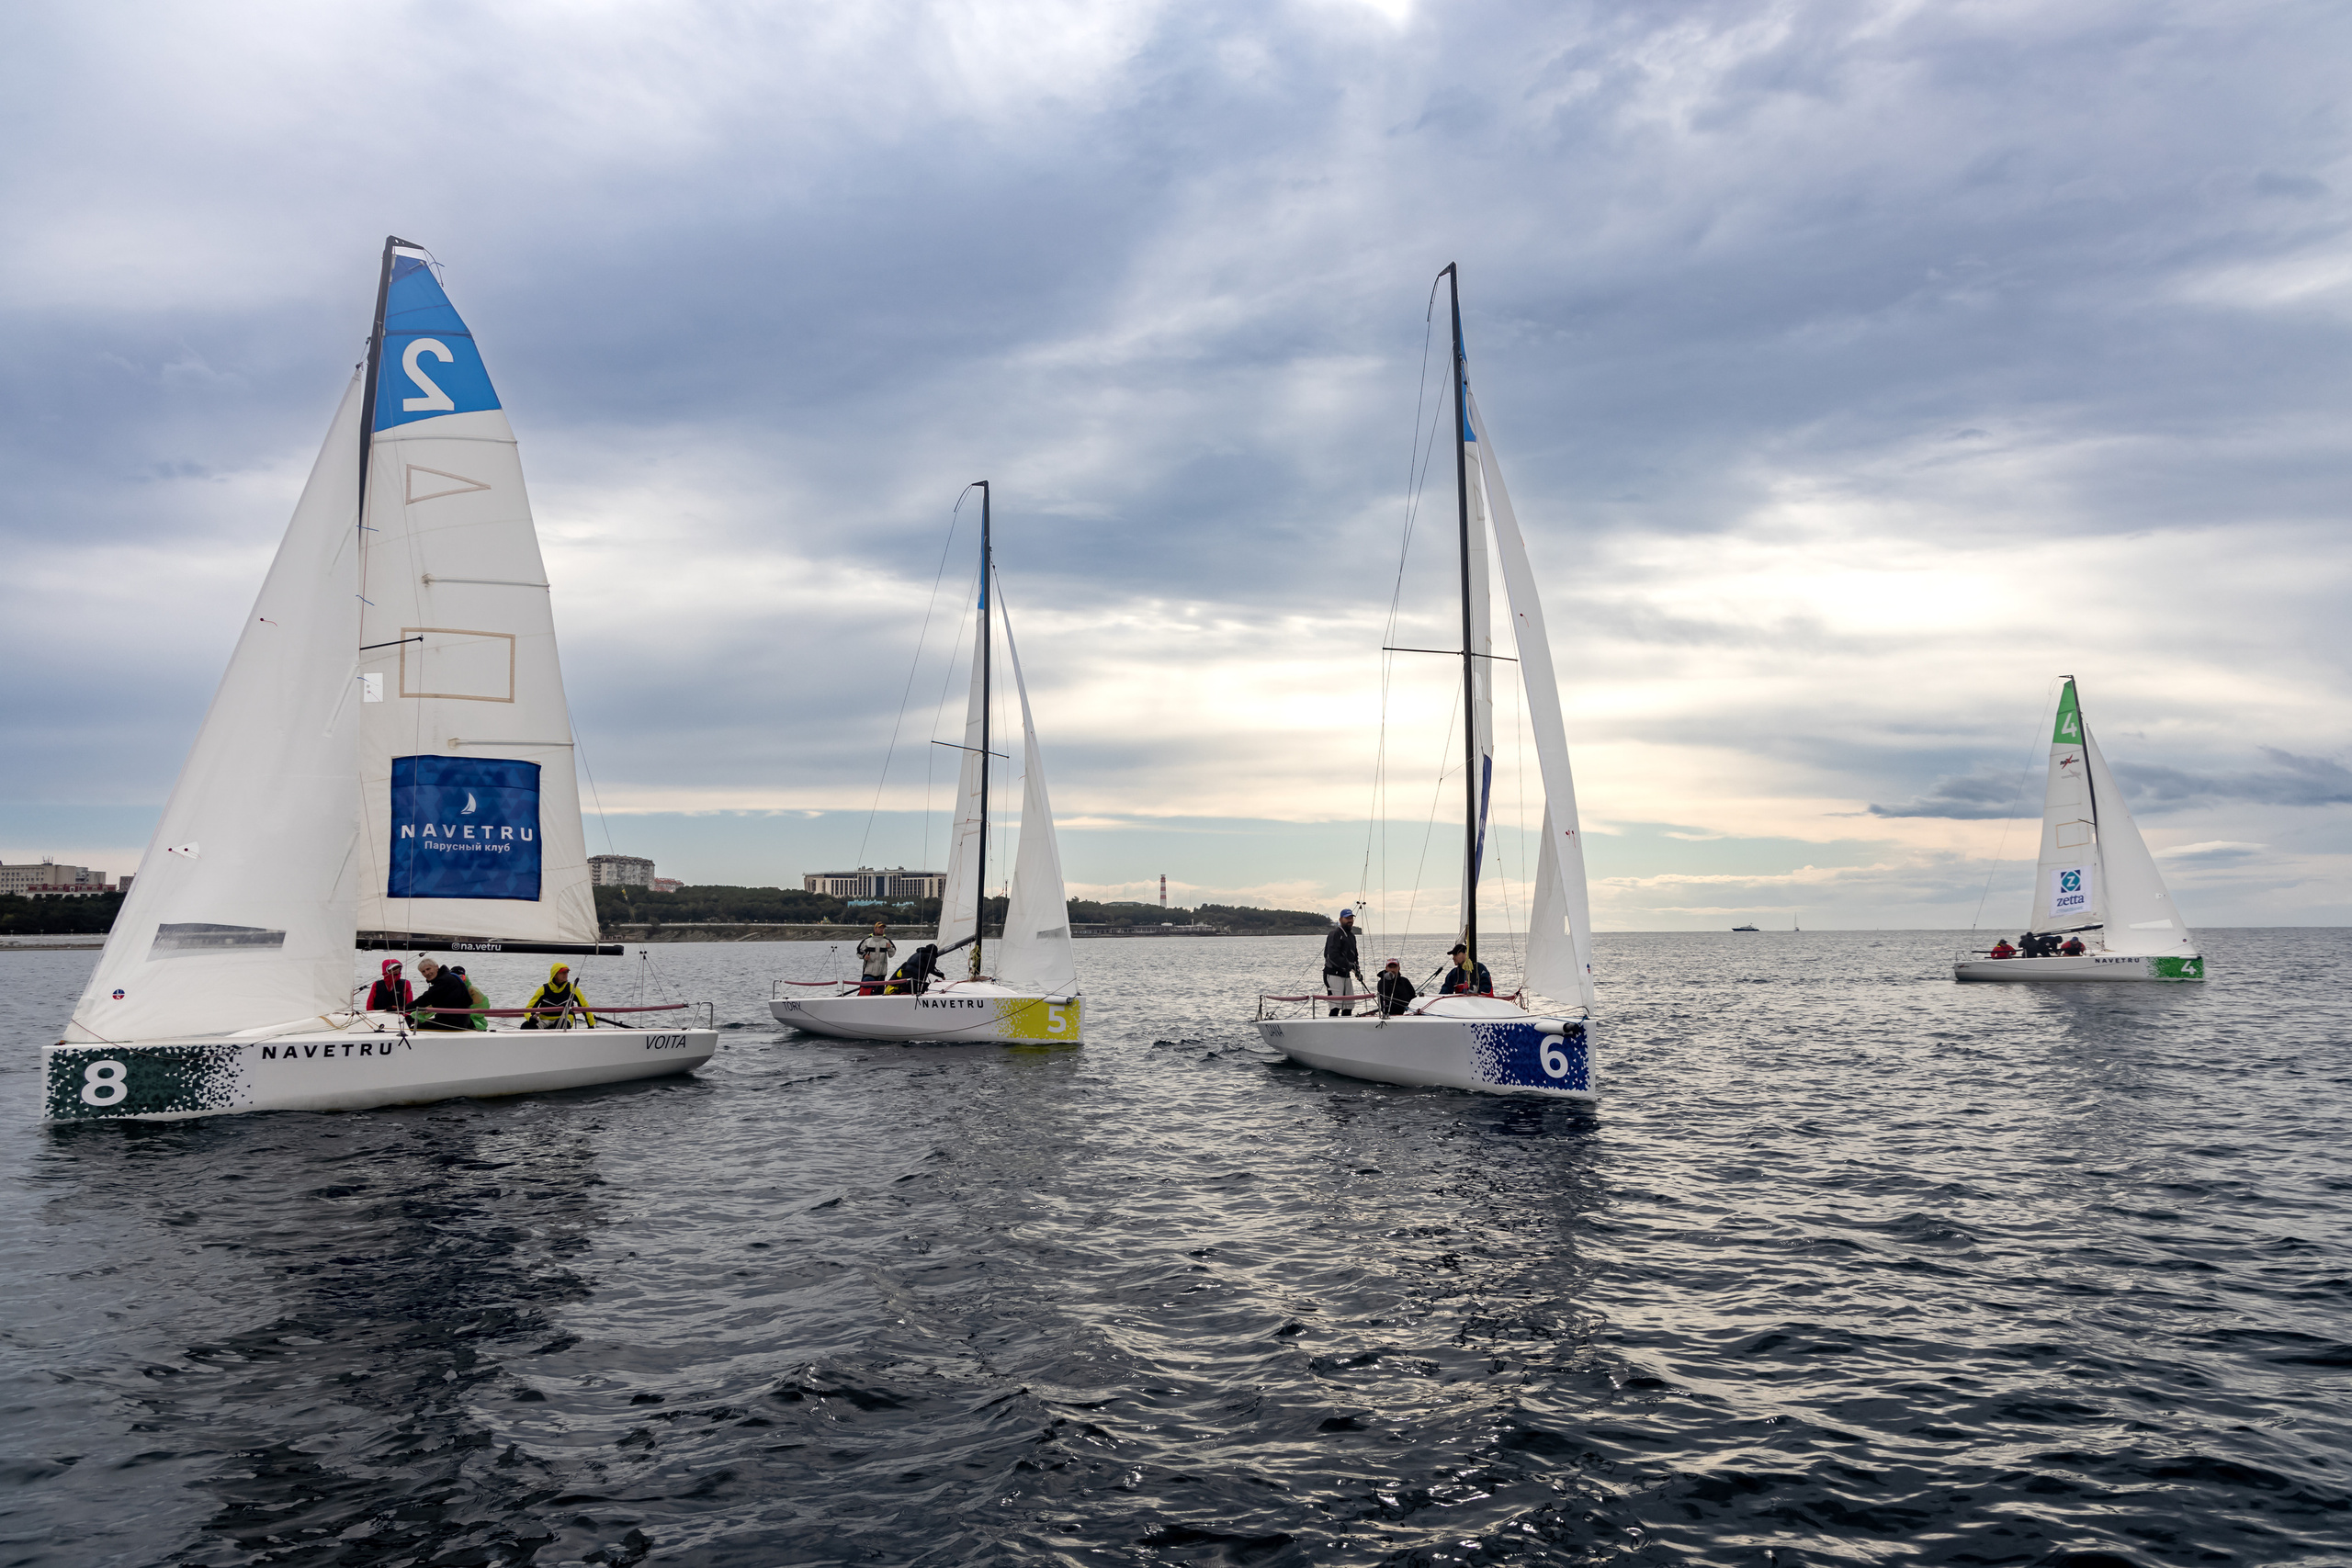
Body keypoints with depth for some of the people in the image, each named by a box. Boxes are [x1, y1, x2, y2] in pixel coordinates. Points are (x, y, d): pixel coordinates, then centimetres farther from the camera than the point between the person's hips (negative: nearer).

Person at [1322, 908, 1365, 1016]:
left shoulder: (1351, 936, 18)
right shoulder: (1335, 935, -12)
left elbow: (1354, 956, 25)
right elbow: (1333, 957, -22)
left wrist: (1357, 971, 8)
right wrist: (1349, 965, -23)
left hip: (1346, 975, 9)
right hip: (1333, 974, -9)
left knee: (1349, 1006, 11)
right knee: (1336, 1007, -14)